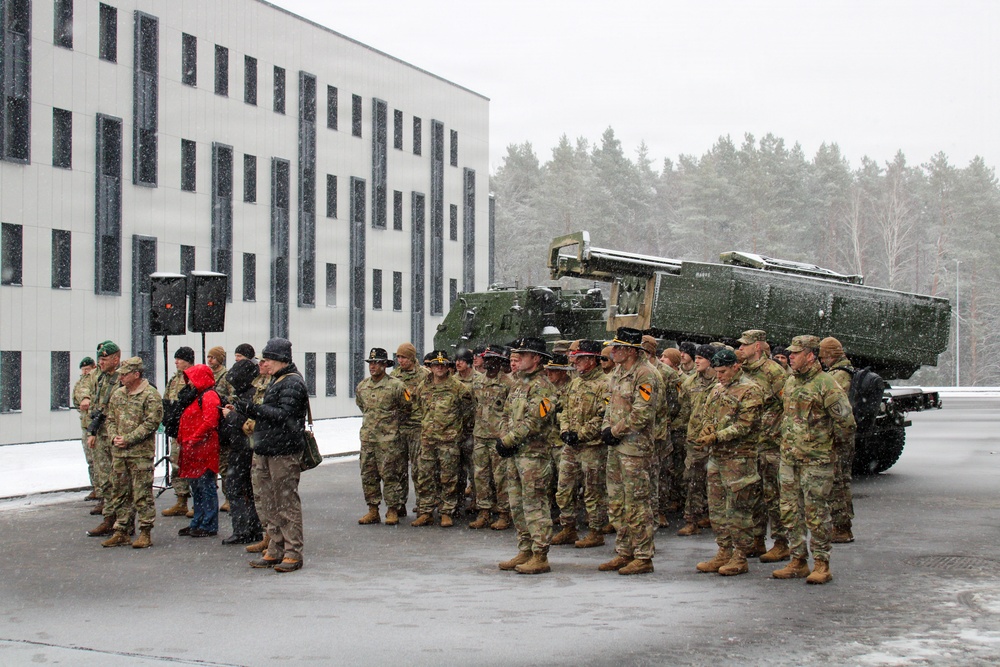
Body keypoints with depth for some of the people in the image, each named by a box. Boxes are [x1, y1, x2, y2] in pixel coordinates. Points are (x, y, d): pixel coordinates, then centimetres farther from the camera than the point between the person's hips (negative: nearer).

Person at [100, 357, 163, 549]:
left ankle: (145, 533, 4)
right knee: (120, 493, 10)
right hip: (118, 453, 7)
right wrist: (114, 437, -1)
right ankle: (122, 532, 18)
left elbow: (152, 422, -14)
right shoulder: (117, 394, 14)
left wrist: (128, 439, -16)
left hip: (141, 453, -7)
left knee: (142, 495, -3)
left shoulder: (150, 395, -8)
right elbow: (111, 419, 19)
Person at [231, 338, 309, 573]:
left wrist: (254, 409, -26)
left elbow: (283, 415, -23)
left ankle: (293, 553, -1)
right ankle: (275, 551, 19)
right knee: (269, 504, 12)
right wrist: (243, 409, 9)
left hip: (284, 453, -10)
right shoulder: (276, 381, 20)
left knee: (287, 503, -6)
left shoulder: (293, 384, -12)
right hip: (265, 451, 10)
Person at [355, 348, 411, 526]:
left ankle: (392, 510, 6)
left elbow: (406, 408, 1)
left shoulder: (396, 386, -9)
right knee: (368, 475, 7)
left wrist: (392, 422, 8)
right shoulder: (362, 386, 8)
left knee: (390, 475, -2)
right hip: (367, 438, 6)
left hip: (389, 439, -5)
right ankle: (373, 510, 16)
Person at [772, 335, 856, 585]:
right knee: (790, 512, 9)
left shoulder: (826, 384, -14)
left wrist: (832, 442, 0)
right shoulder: (791, 382, 11)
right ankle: (798, 561, 18)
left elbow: (846, 422, -13)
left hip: (816, 461, -8)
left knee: (816, 513, -3)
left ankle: (822, 564, 7)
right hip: (789, 458, 8)